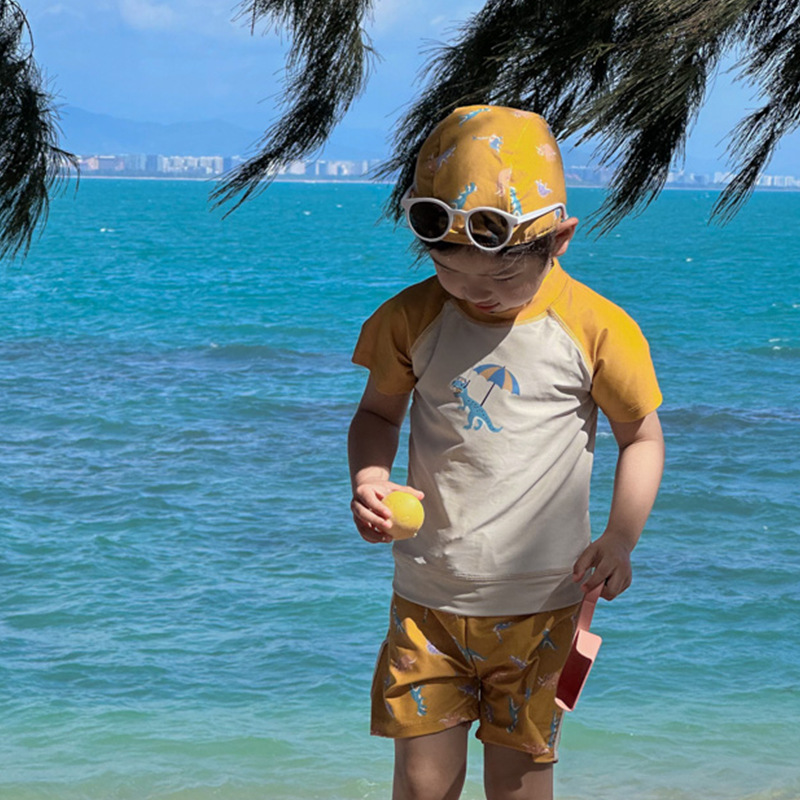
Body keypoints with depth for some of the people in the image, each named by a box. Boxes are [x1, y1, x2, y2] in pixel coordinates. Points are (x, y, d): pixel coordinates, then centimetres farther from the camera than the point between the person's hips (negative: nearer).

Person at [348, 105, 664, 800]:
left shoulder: (594, 329, -9)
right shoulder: (412, 319, -3)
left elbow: (642, 435, 2)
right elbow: (379, 412, 11)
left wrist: (621, 539, -13)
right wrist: (369, 478, -11)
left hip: (539, 597, -1)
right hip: (429, 593, 2)